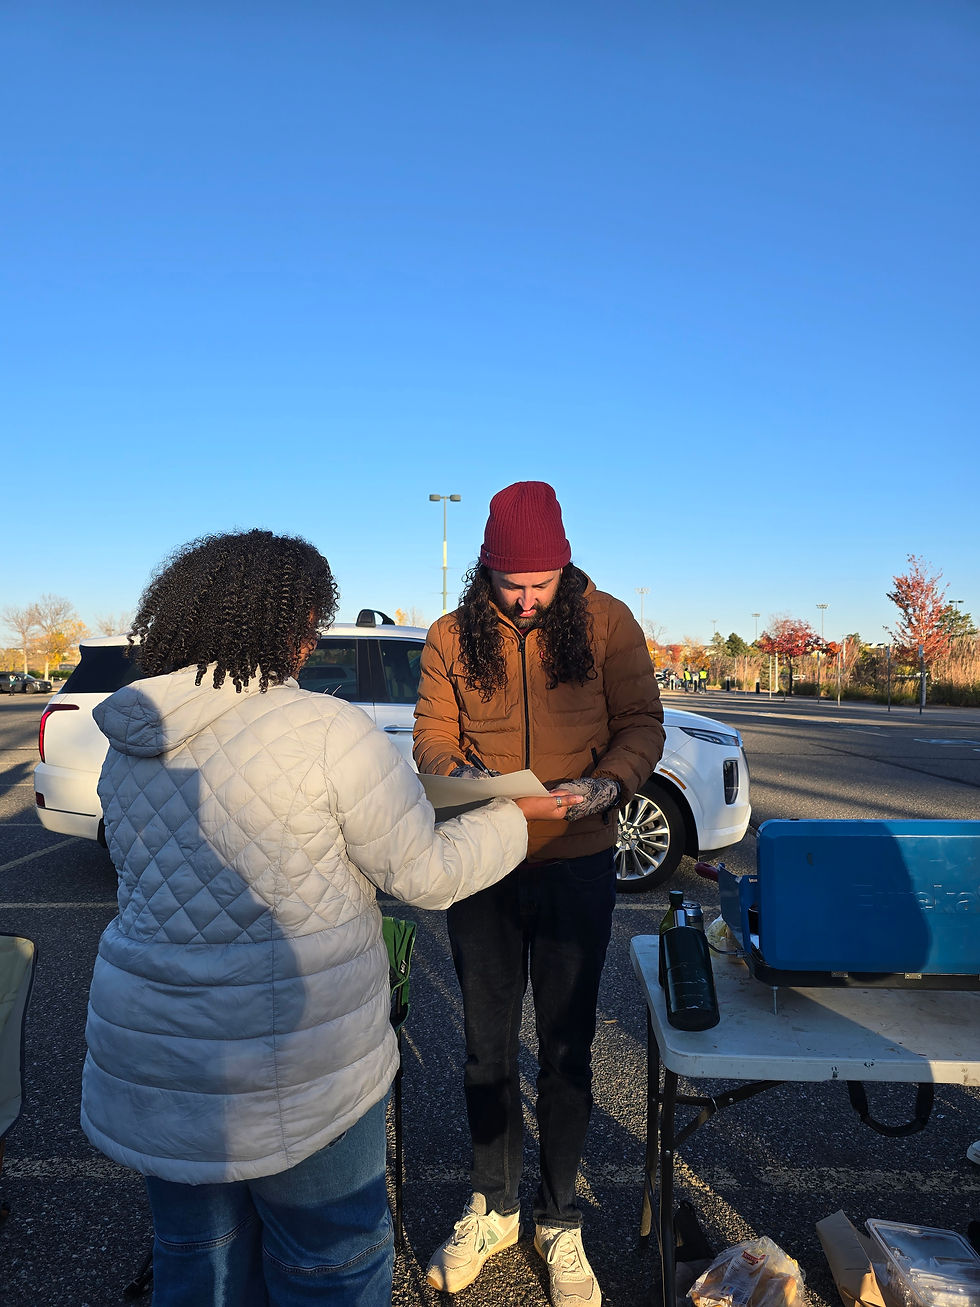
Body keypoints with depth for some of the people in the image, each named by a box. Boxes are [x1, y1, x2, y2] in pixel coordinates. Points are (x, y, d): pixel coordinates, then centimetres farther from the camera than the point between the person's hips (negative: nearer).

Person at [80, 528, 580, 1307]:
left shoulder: (129, 743, 2)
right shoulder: (326, 731, -20)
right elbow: (428, 875, -15)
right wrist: (516, 814, 2)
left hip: (152, 1053, 6)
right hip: (290, 1073, -6)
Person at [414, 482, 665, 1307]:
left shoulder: (605, 622, -6)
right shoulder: (452, 637, -2)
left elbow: (643, 726, -3)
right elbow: (431, 737, 2)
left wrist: (607, 782, -22)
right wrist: (457, 776, -20)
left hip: (575, 864, -1)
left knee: (566, 1050, 12)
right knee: (487, 1045, 15)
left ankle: (560, 1224, 33)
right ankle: (493, 1209, 37)